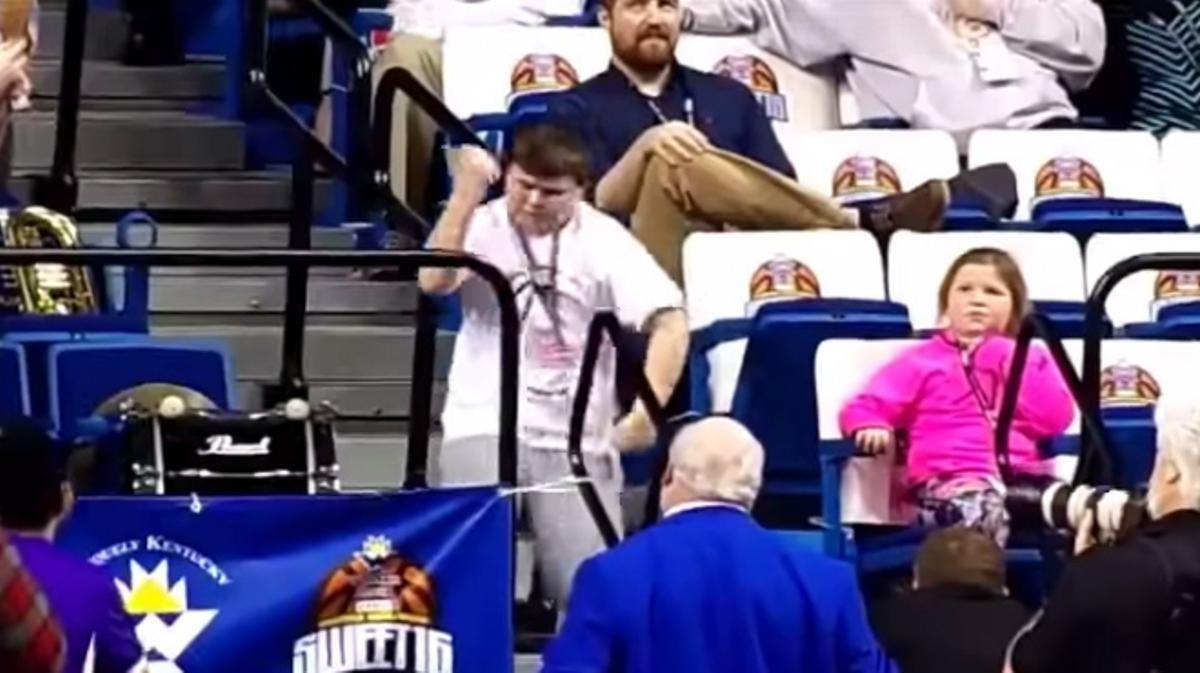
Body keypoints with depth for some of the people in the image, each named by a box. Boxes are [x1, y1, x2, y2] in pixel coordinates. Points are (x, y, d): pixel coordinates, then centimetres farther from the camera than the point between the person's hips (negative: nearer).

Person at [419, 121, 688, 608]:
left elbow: (669, 321, -10)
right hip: (486, 425, 0)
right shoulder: (483, 226, 1)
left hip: (576, 439, 0)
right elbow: (433, 281, -18)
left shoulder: (603, 239, -1)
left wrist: (649, 408, -24)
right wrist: (465, 193, -24)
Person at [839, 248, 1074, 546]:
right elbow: (861, 408, 11)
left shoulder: (1025, 360, 25)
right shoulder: (922, 359, 18)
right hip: (950, 480, -3)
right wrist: (871, 427, -14)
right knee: (983, 509, -41)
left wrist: (1011, 363, 7)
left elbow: (1055, 419, 10)